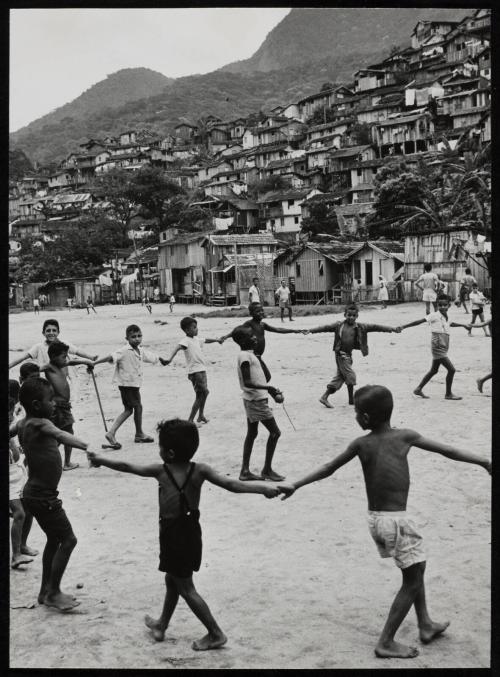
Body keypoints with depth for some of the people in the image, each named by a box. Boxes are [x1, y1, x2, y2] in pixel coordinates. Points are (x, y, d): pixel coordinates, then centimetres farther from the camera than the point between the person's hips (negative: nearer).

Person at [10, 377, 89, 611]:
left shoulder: (23, 423, 5)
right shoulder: (40, 424, -21)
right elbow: (62, 436, -37)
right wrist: (88, 448, -49)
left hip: (36, 493, 10)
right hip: (42, 496, -10)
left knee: (54, 539, 21)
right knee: (68, 539, -3)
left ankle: (46, 591, 31)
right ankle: (53, 593, 5)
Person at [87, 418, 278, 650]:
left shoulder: (160, 470, -15)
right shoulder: (200, 470, -9)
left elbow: (127, 466, -2)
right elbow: (233, 485, -20)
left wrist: (101, 460, 11)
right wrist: (263, 488, -20)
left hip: (173, 535, -6)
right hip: (191, 532, 6)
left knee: (186, 589, 7)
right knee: (172, 581, 25)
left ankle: (216, 634, 10)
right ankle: (162, 624, 42)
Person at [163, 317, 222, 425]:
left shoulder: (196, 339, 13)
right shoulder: (186, 341, -14)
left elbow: (205, 340, 34)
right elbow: (178, 347, -32)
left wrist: (216, 340, 50)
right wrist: (170, 358, -50)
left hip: (202, 369, 9)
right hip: (195, 371, -9)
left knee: (204, 392, 20)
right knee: (200, 395, -10)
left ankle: (201, 415, 37)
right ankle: (190, 420, -6)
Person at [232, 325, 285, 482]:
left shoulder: (249, 354, 12)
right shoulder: (245, 356, -18)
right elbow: (247, 382, -25)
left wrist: (272, 391, 17)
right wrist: (268, 388, -30)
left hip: (252, 400, 10)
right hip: (256, 400, -10)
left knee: (252, 434, 14)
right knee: (275, 432, -3)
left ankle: (245, 471, 18)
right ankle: (267, 470, 5)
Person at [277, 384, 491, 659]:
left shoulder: (360, 444, 0)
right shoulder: (405, 436, -6)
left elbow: (328, 468, 3)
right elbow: (447, 450, 0)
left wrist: (295, 485, 12)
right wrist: (485, 462, 8)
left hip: (375, 519, 6)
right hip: (395, 520, -6)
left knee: (417, 568, 24)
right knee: (412, 581, 6)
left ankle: (426, 625, 35)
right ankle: (385, 643, 10)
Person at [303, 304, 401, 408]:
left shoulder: (360, 327, 2)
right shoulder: (339, 325, -5)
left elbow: (374, 327, -3)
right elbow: (326, 327, -1)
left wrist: (392, 328, -5)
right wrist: (311, 330, -6)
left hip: (348, 354, 5)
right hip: (341, 354, -5)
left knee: (340, 377, 9)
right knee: (350, 375, -6)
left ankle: (324, 397, 18)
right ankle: (351, 399, 9)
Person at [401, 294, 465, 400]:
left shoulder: (445, 318, 13)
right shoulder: (434, 316, -11)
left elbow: (451, 323, 37)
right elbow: (419, 321, -13)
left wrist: (463, 325, 50)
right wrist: (404, 326, -18)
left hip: (442, 350, 9)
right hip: (438, 349, -9)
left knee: (434, 370, 18)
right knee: (451, 369, -9)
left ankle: (418, 389, 26)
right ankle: (448, 394, 2)